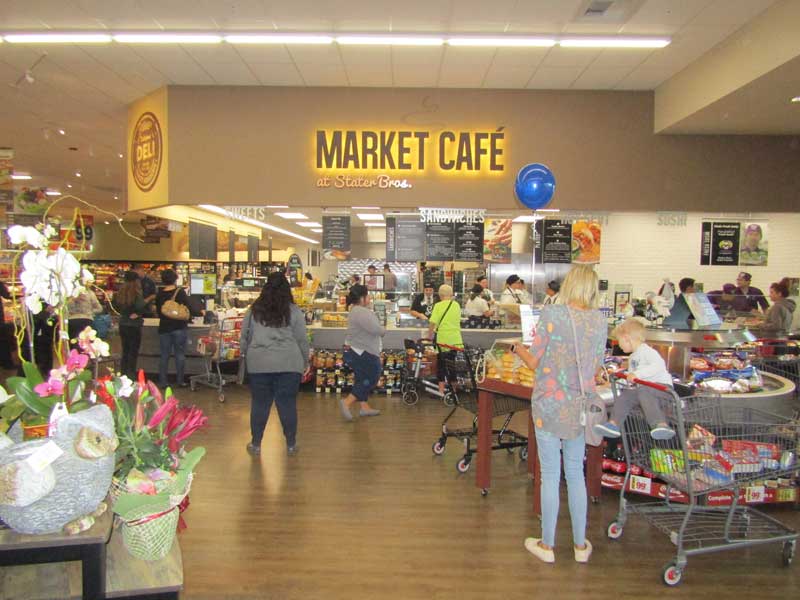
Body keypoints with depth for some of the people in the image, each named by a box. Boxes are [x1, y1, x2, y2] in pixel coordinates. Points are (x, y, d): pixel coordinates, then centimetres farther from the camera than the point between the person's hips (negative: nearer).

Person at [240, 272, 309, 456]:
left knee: (259, 404, 11)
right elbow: (302, 340, 1)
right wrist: (305, 361, 13)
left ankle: (256, 444, 20)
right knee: (287, 403, 7)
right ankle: (291, 444, 16)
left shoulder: (254, 310, 4)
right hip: (288, 364, -1)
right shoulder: (294, 311, -2)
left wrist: (247, 356, 25)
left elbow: (244, 337, 10)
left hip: (259, 364, 1)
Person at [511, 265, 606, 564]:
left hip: (550, 404, -4)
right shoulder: (599, 320, 0)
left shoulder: (552, 313, -13)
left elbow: (535, 362, -9)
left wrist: (518, 348, 11)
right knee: (576, 473, 16)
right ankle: (580, 545, 27)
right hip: (581, 405, 4)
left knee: (550, 475, 7)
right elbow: (596, 366, 8)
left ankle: (547, 545, 20)